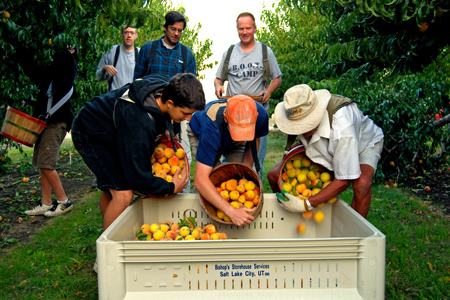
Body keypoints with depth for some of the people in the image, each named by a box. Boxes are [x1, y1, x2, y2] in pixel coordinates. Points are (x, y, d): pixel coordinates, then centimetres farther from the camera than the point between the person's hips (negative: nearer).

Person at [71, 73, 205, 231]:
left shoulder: (166, 86, -19)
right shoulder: (139, 123, -42)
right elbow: (139, 176, -34)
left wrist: (164, 129, 1)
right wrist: (170, 188, -20)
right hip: (90, 135, -9)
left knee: (109, 191, 20)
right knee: (123, 195, -19)